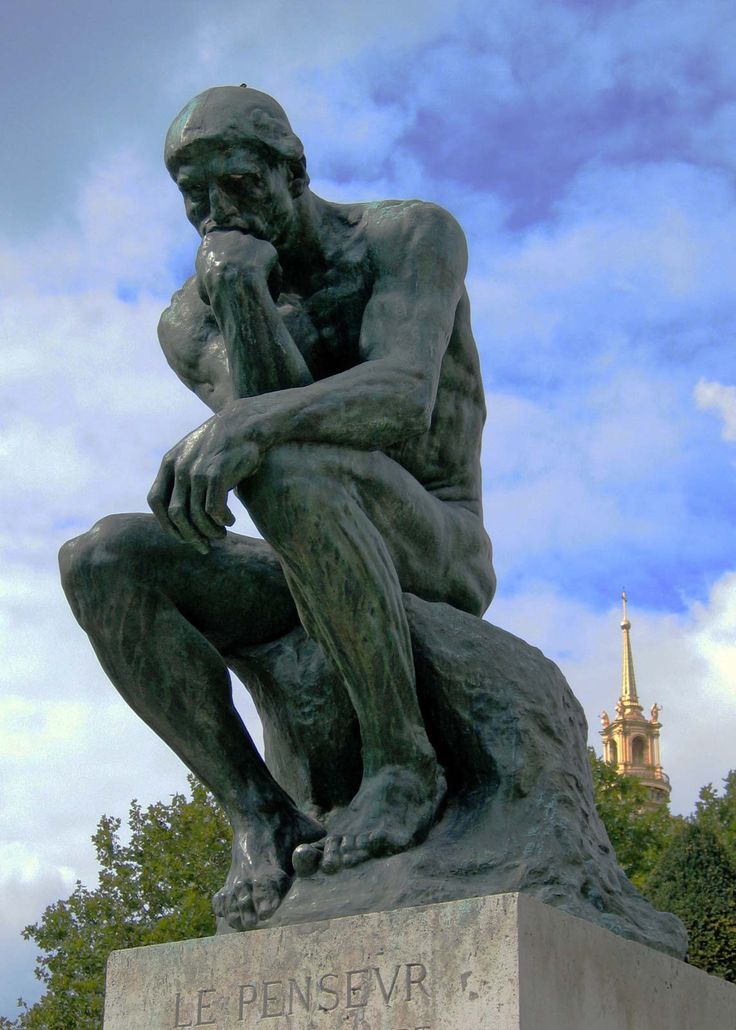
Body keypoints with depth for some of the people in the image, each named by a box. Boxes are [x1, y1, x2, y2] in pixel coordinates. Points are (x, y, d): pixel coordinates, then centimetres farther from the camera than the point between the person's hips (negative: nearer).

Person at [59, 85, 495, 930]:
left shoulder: (415, 235, -8)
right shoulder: (190, 322, 5)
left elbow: (404, 399, -28)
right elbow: (270, 416, -14)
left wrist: (248, 424, -46)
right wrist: (240, 297, -28)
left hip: (436, 552, -5)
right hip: (308, 574, 5)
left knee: (284, 469, -38)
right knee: (99, 562, -22)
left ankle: (403, 764, -26)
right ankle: (260, 816, -21)